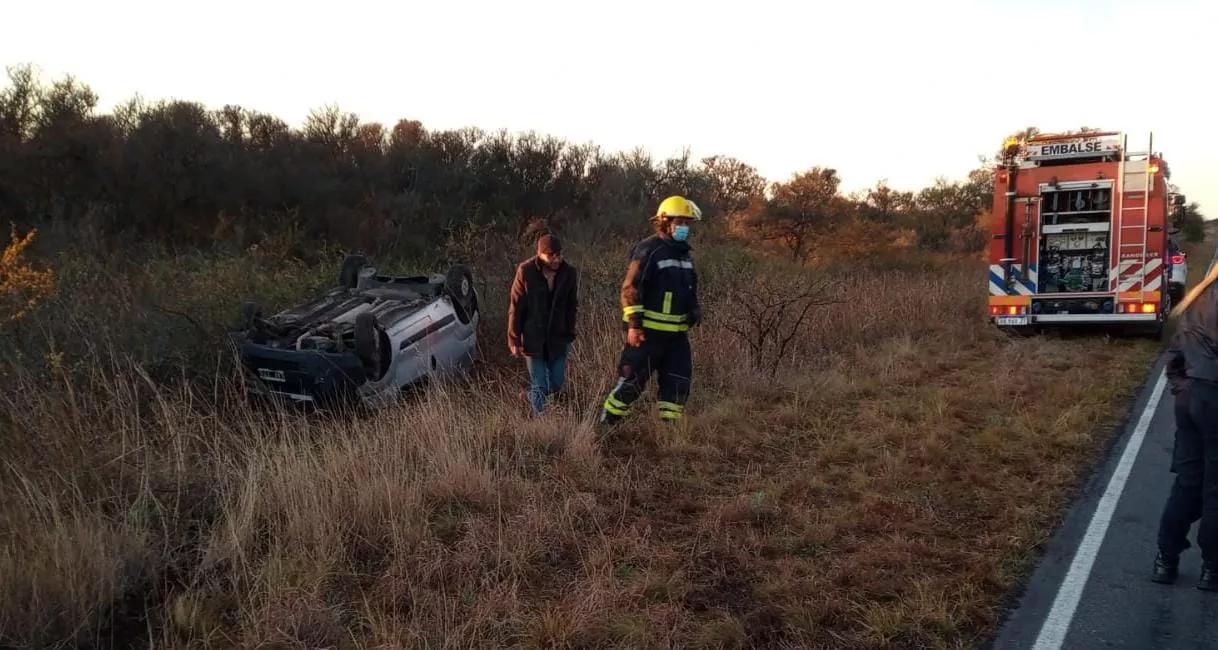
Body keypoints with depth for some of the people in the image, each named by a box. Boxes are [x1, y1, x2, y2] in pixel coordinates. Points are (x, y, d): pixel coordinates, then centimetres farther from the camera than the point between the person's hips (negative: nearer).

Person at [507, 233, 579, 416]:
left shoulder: (570, 273, -8)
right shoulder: (525, 272, -15)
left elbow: (572, 307, 4)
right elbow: (515, 308, -9)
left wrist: (569, 335, 6)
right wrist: (514, 340, -8)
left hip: (558, 339, 3)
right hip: (533, 339, -3)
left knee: (557, 383, 13)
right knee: (539, 386, 4)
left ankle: (533, 399, 44)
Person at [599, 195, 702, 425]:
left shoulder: (683, 253, 14)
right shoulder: (648, 250, -12)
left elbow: (688, 289, 26)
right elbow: (631, 289, -16)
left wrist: (694, 309, 9)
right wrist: (634, 325, -20)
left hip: (677, 333, 8)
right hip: (648, 332, -8)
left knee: (678, 382, 9)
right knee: (632, 381, -4)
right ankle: (605, 425, 7)